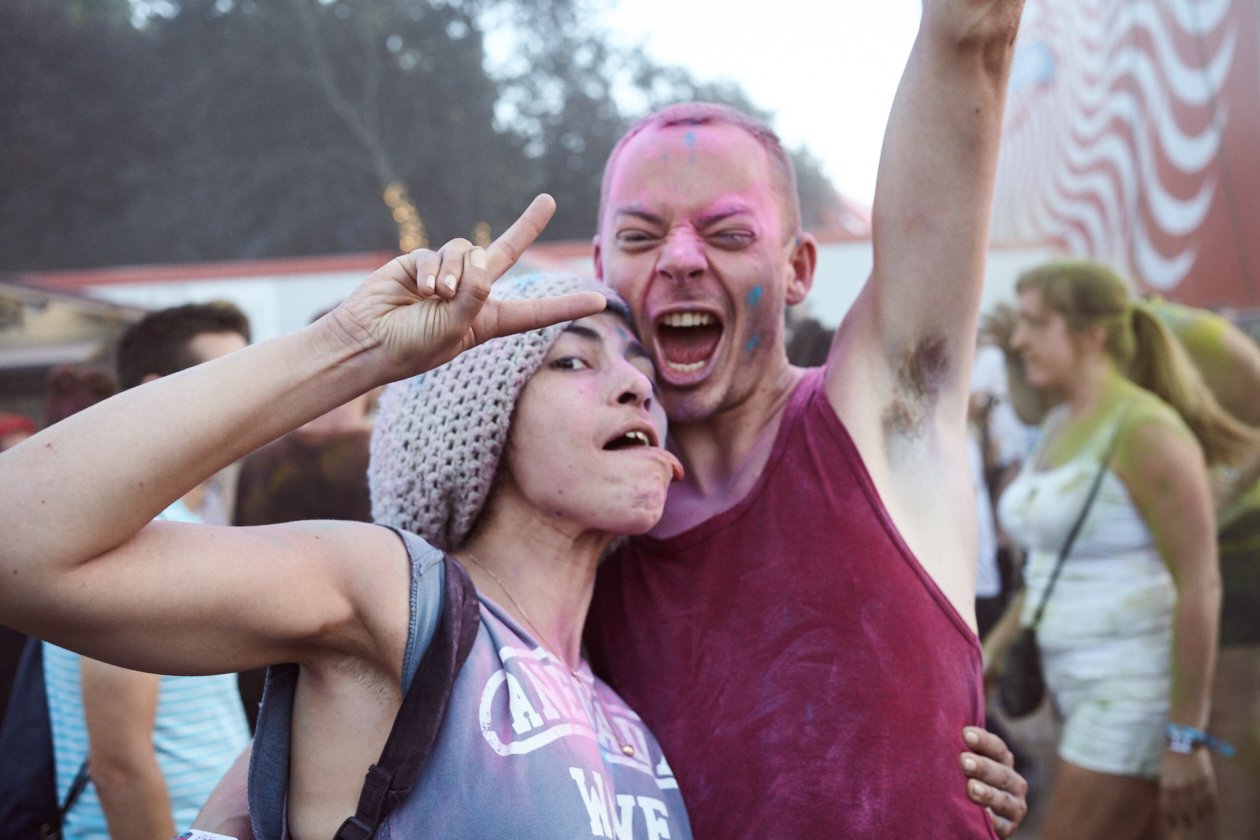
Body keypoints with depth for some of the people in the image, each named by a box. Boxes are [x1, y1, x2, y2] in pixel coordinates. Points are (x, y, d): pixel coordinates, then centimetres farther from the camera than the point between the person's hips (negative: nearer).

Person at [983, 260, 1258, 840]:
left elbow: (1200, 590, -19)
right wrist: (995, 646, 11)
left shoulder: (1147, 432, -17)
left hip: (1140, 690, -9)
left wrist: (1184, 739, -19)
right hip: (1088, 683, 9)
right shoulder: (1061, 427, 10)